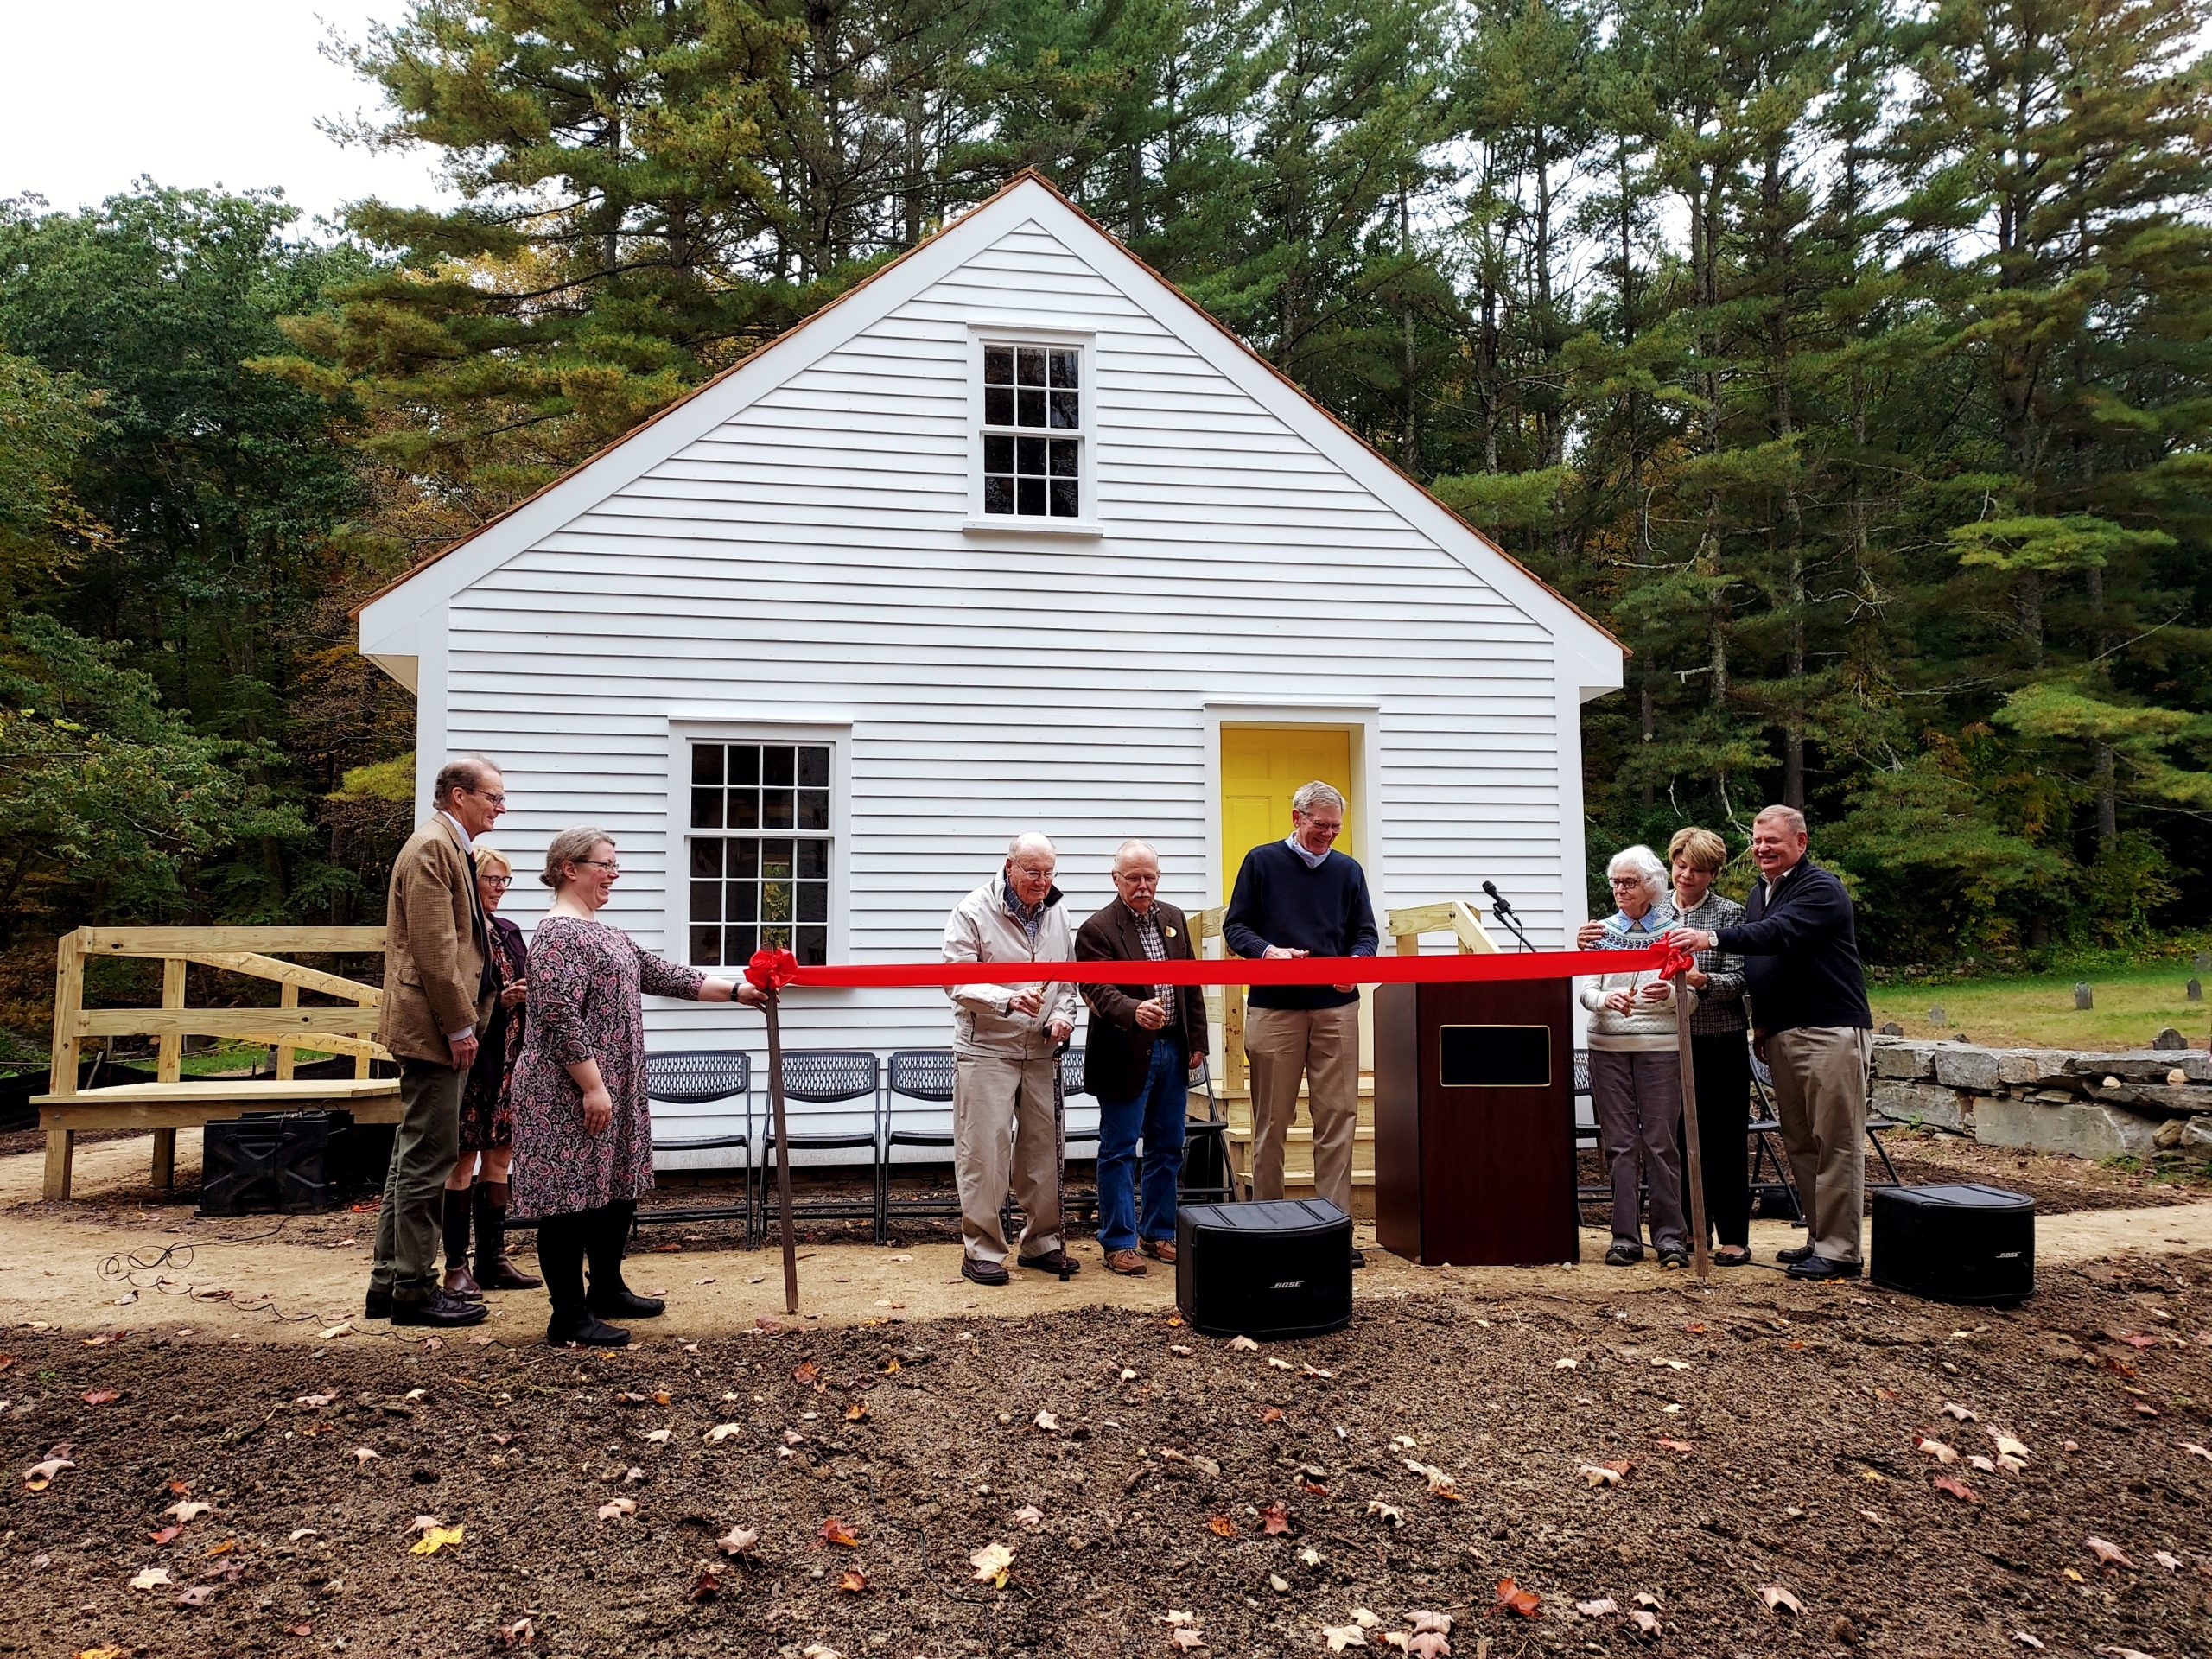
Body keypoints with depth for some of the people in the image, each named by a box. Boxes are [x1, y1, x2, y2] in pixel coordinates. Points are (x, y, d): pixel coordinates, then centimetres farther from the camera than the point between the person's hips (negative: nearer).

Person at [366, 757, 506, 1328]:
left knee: (414, 1154, 14)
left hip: (430, 1028, 11)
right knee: (429, 1157, -5)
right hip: (432, 1025, -11)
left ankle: (389, 1282, 23)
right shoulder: (432, 848, -13)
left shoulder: (449, 847, 19)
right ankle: (414, 1290, 3)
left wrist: (469, 1016, 18)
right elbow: (434, 949, -20)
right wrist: (460, 1026, -18)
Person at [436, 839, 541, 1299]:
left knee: (499, 1154, 10)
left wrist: (524, 995, 0)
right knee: (463, 1157, -2)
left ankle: (493, 1258, 18)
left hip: (506, 1061, 7)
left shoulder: (508, 932, 16)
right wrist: (499, 1001, -20)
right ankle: (457, 1265, 7)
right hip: (469, 1058, -7)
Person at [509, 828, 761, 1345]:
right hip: (570, 1094, -10)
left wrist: (734, 990, 14)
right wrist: (592, 1086, -23)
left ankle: (607, 1290, 29)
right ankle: (570, 1315, 5)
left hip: (611, 1089, 10)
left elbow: (658, 972, 18)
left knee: (619, 1186, 16)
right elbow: (560, 1017, -22)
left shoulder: (599, 932, 17)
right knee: (573, 1194, -3)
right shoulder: (560, 933, -15)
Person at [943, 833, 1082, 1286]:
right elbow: (958, 982, -15)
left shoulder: (1056, 914, 9)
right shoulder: (972, 913, -9)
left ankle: (1043, 1241, 24)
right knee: (984, 1151, -4)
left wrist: (1063, 1014, 0)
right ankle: (981, 1249, 7)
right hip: (987, 1049, -5)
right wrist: (1009, 1000, -29)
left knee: (1044, 1147, 11)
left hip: (1041, 1050, 6)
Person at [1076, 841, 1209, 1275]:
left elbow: (1191, 985, 14)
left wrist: (1197, 1040, 10)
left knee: (1168, 1149, 14)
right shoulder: (1096, 930, -10)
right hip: (1126, 1056, -6)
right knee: (1119, 1152, 1)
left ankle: (1159, 1234, 26)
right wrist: (1135, 1011, -40)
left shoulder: (1174, 919, 10)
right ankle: (1119, 1243, 10)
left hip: (1172, 1050, 6)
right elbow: (1099, 991, -21)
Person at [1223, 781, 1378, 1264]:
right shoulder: (1262, 862, 6)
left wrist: (1356, 962, -9)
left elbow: (1365, 934, 13)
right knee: (1271, 1123, 4)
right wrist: (1267, 950, -15)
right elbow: (1234, 926, 4)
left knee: (1337, 1119, -1)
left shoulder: (1348, 870, 13)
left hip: (1336, 1007, 2)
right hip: (1272, 1007, -2)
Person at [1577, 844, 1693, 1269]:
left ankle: (1670, 1235, 8)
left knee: (1660, 1142, -1)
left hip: (1660, 1046, -2)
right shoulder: (1602, 931, 10)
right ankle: (1625, 1236, 8)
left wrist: (1669, 992, -19)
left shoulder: (1672, 931, 4)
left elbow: (1691, 998, 2)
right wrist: (1606, 1000, -18)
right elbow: (1586, 990, 4)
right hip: (1608, 1046, 2)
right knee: (1619, 1143, 3)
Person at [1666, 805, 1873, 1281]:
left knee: (1835, 1144, -6)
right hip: (1782, 1035, 9)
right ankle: (1819, 1238, 21)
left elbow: (1780, 933, -28)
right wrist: (1761, 1022, 22)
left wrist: (1713, 937, -38)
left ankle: (1839, 1251, -2)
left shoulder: (1821, 889, -10)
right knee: (1799, 1143, 12)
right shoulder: (1760, 893, 18)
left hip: (1830, 1032, -9)